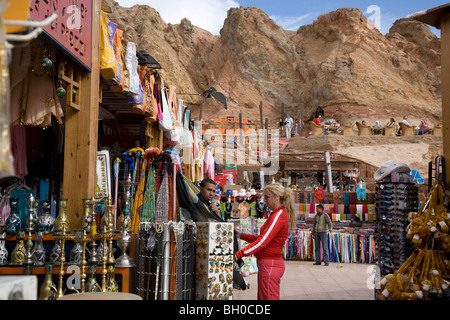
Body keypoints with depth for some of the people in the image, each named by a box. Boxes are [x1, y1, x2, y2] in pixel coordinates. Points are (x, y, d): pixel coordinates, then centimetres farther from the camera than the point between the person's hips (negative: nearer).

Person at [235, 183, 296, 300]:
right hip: (268, 264, 10)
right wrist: (240, 235, 10)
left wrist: (238, 254, -27)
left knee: (269, 297, -3)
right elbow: (261, 238, 17)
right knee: (262, 298, 16)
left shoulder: (278, 216, -16)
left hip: (270, 265, -10)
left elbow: (262, 242, -24)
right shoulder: (275, 215, 16)